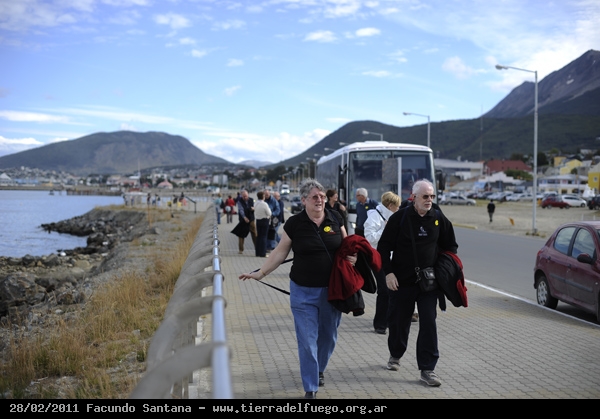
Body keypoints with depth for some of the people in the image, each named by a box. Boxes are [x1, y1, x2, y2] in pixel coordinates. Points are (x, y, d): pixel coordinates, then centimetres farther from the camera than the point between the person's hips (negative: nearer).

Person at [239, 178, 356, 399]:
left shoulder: (335, 219, 0)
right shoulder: (294, 223, -6)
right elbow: (280, 253, 0)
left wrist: (352, 257, -9)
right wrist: (260, 273, -3)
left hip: (332, 289, 2)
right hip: (303, 291, -2)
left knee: (328, 335, 16)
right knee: (307, 339, -1)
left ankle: (319, 369, 45)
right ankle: (311, 388, 13)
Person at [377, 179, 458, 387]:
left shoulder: (439, 218, 2)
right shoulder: (400, 217, -6)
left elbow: (450, 247, 14)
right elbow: (384, 246, -4)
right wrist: (388, 272, -11)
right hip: (401, 281, -1)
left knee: (429, 323, -5)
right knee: (399, 321, 12)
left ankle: (427, 369, 1)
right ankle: (395, 355, 38)